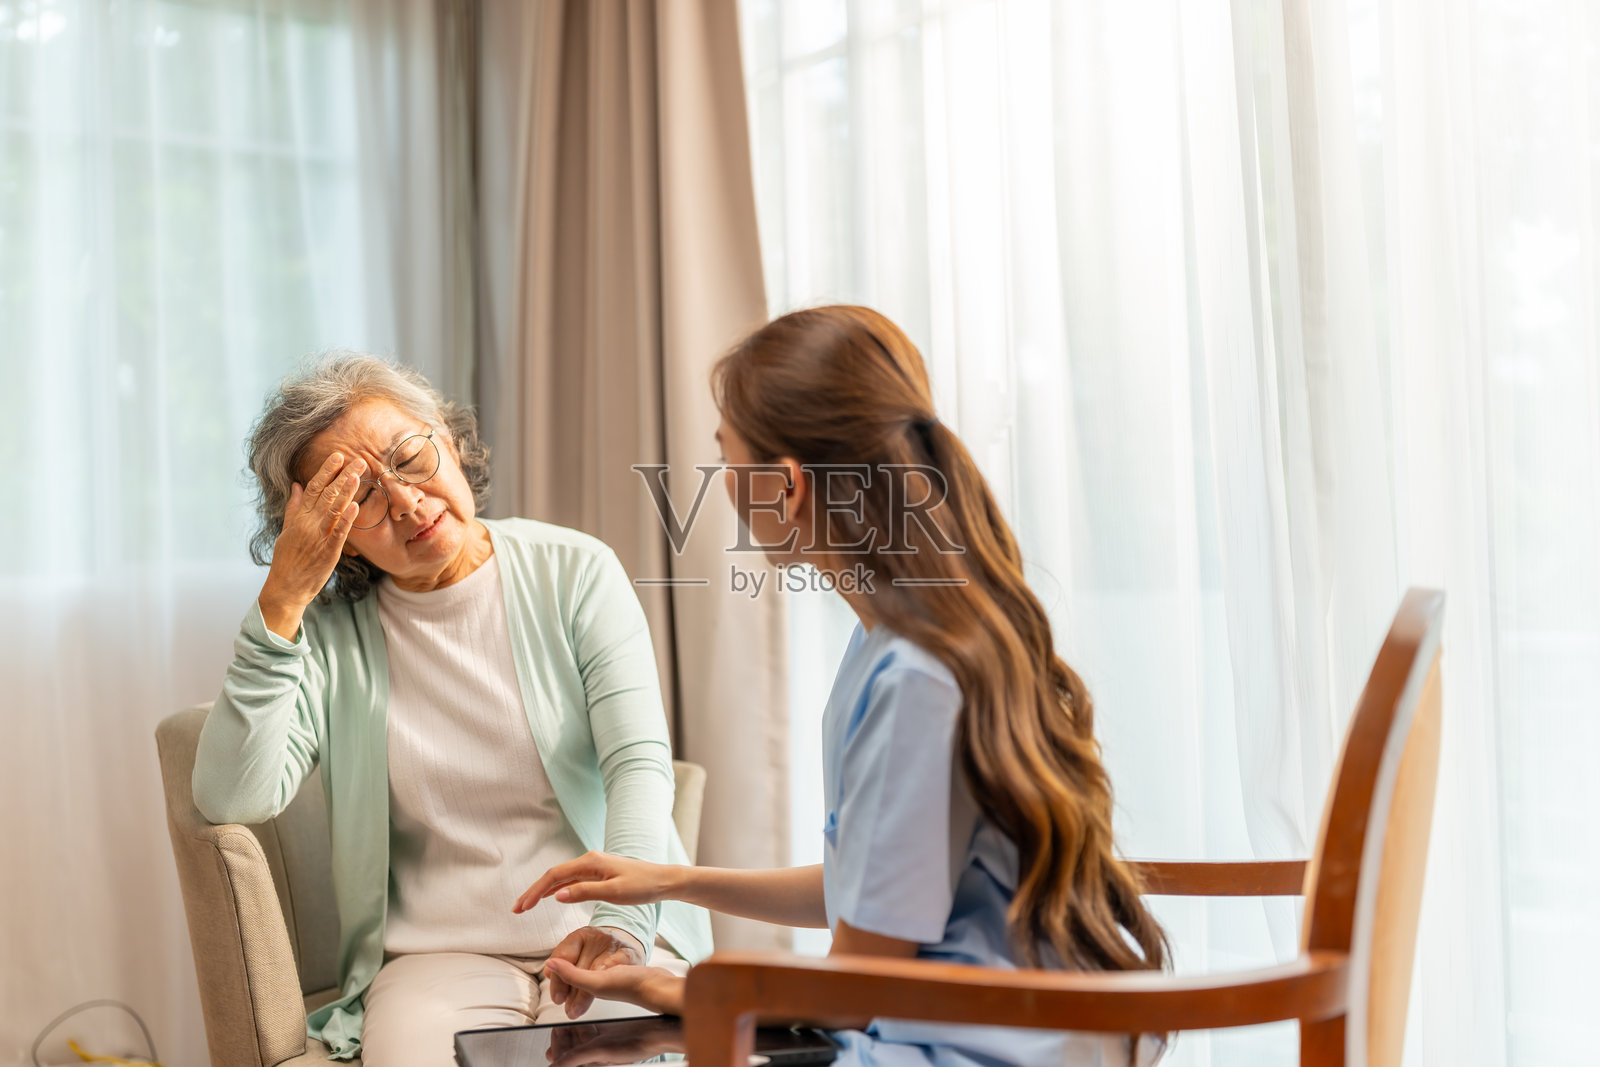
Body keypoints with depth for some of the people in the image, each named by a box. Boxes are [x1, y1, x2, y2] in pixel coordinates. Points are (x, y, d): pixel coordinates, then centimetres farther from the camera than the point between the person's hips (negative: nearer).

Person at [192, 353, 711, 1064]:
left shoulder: (575, 572, 1)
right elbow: (230, 799, -11)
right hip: (441, 953, 1)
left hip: (621, 932, 0)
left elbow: (641, 764, -9)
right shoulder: (326, 632, 3)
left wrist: (619, 922, -27)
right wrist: (282, 598, -13)